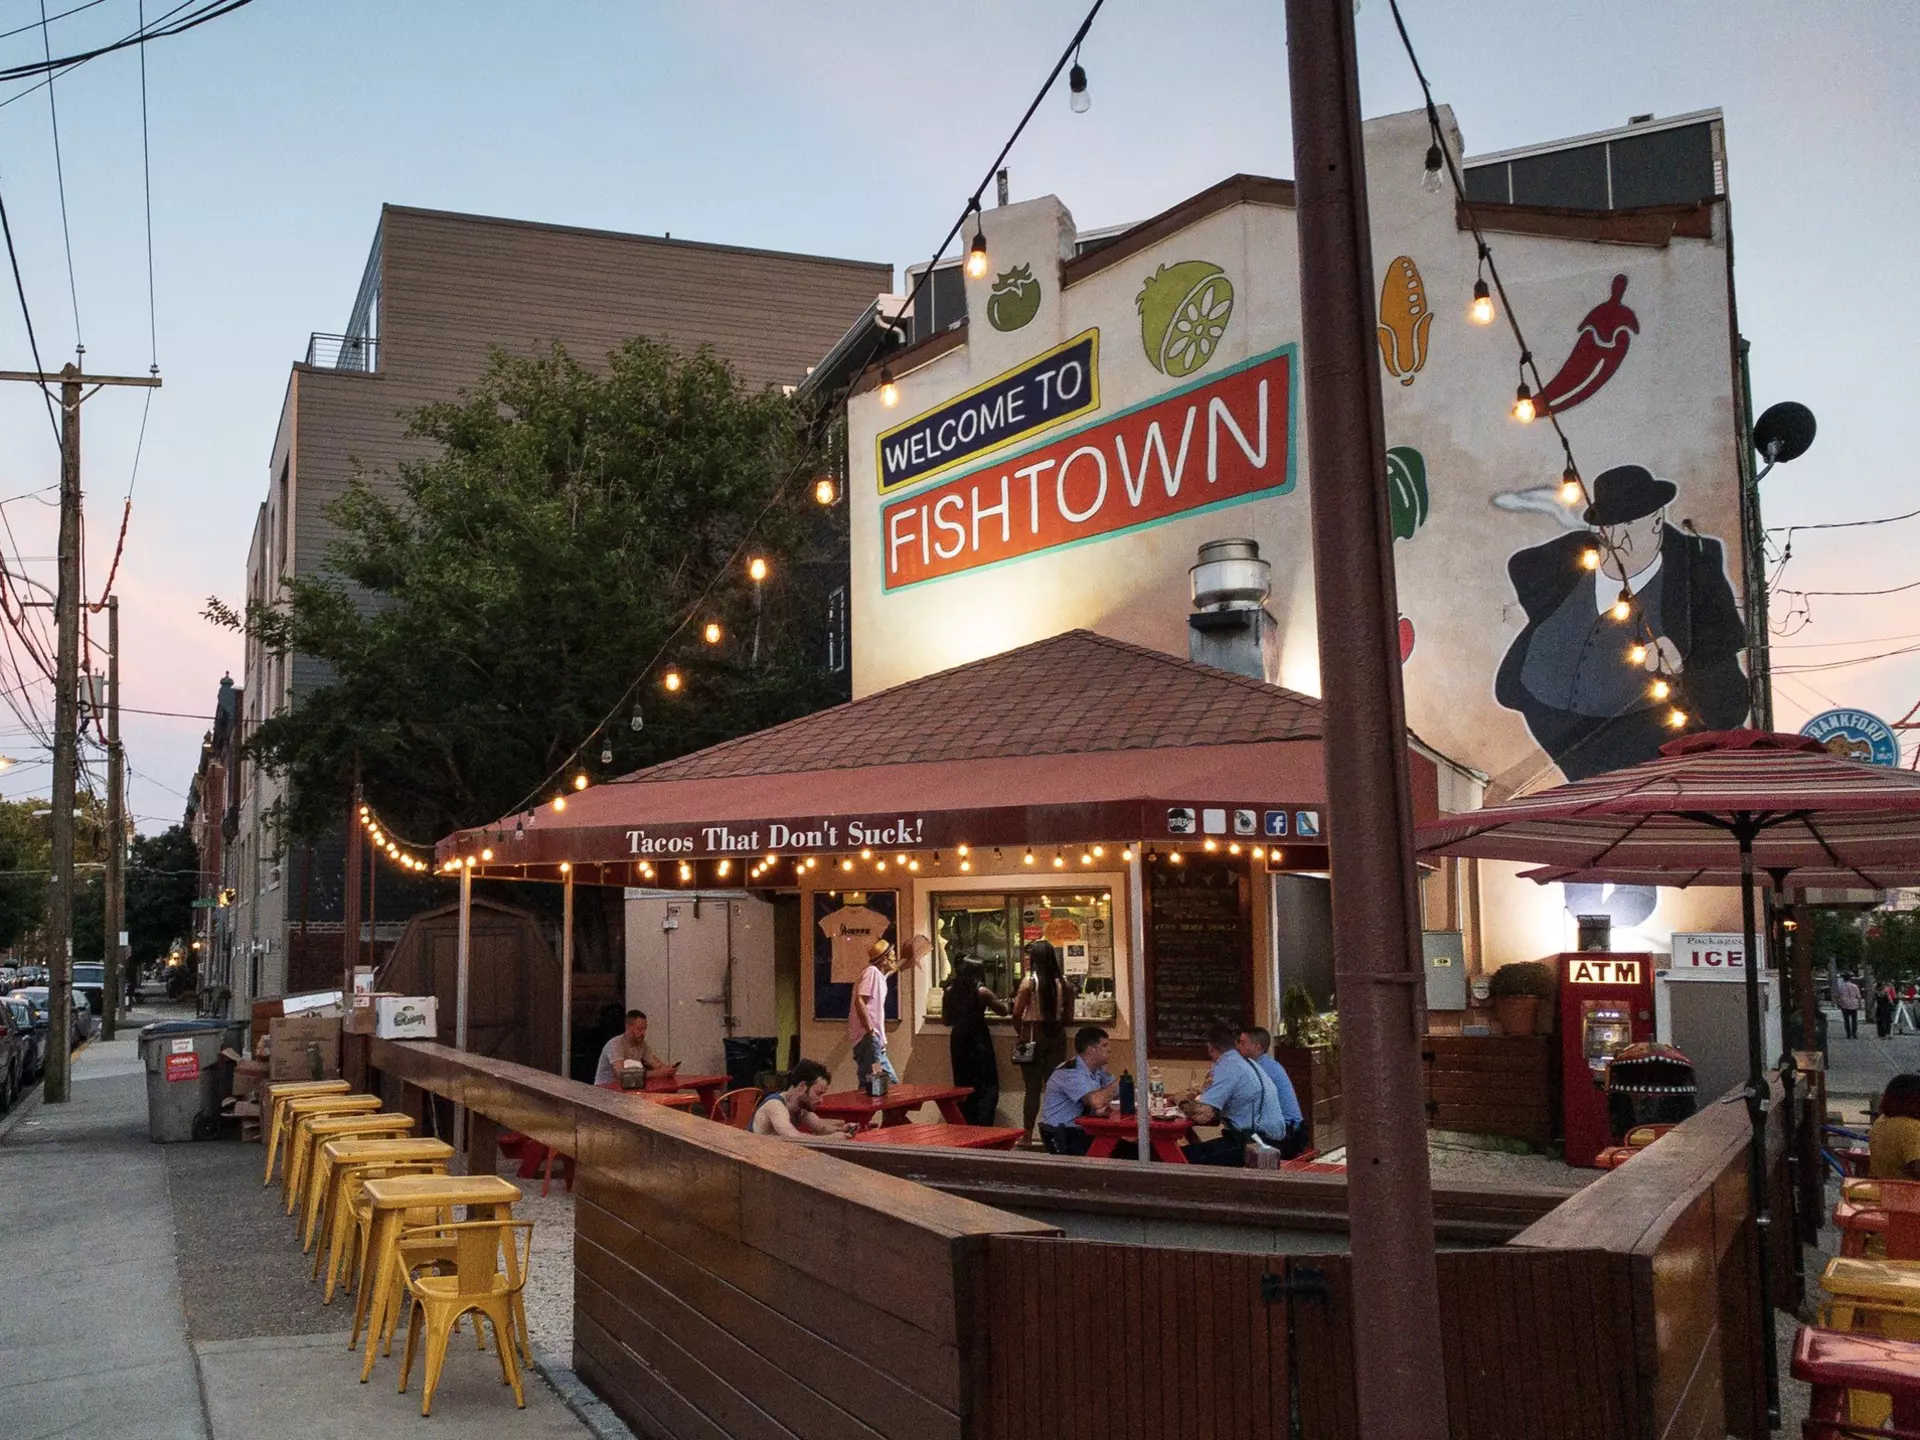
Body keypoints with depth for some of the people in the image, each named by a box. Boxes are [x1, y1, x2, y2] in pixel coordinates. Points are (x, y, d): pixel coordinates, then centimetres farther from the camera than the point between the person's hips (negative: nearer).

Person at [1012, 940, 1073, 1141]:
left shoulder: (1030, 981, -11)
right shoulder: (1063, 982, 0)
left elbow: (1017, 1013, -9)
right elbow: (1068, 1014, 4)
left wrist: (1022, 1031, 8)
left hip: (1033, 1035, -3)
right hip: (1057, 1036, 3)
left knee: (1033, 1087, 2)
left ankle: (1028, 1134, 7)